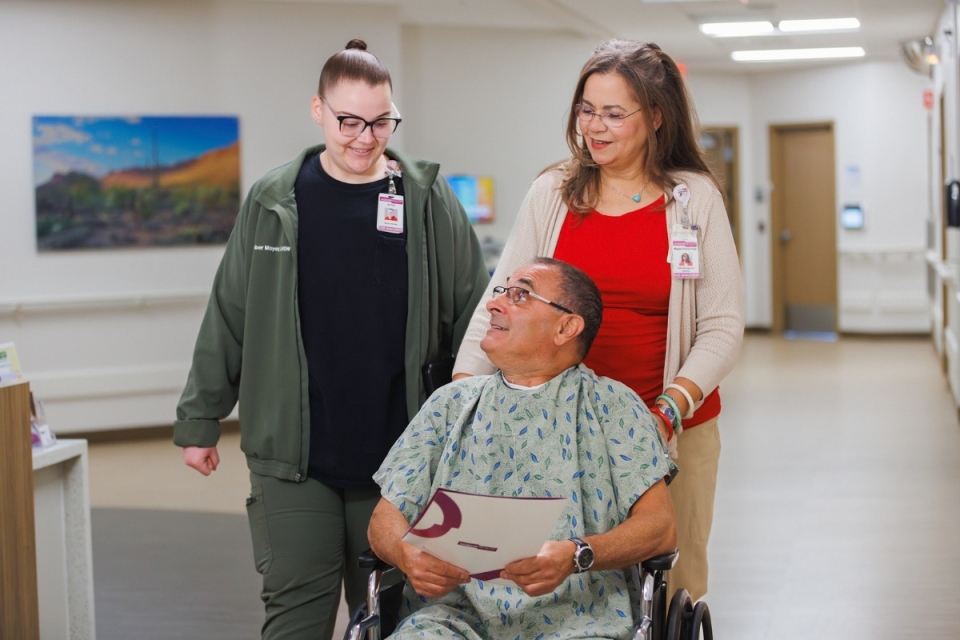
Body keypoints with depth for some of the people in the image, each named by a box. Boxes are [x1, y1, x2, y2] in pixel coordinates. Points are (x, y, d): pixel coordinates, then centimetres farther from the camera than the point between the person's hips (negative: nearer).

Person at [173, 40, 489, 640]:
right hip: (293, 455, 0)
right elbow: (228, 320, 6)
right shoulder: (273, 203, 2)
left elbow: (473, 317, 2)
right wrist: (200, 420, 7)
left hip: (397, 452, 0)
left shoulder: (430, 202, -1)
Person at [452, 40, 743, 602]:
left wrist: (670, 410, -17)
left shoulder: (694, 198, -1)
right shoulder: (552, 194, 4)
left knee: (671, 585, 5)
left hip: (673, 427, -1)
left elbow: (723, 326, -4)